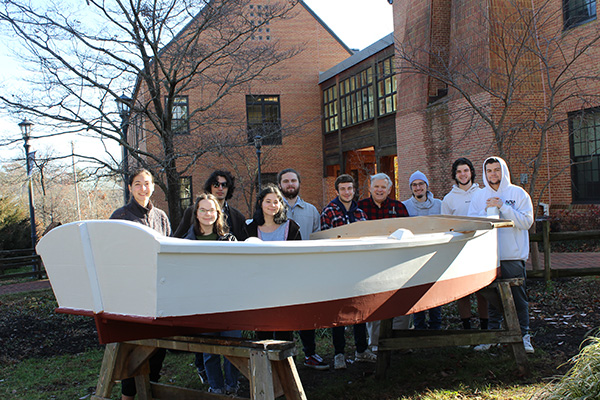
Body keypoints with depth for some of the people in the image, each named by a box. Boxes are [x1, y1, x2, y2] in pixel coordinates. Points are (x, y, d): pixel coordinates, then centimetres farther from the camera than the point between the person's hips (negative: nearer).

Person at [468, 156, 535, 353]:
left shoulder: (518, 193, 1)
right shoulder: (479, 196, 8)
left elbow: (527, 221, -9)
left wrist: (503, 207, -15)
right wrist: (488, 210, -12)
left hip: (513, 256, -2)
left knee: (519, 298, 2)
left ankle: (524, 335, 13)